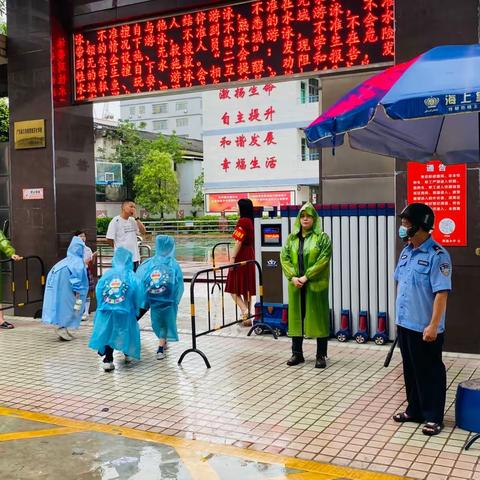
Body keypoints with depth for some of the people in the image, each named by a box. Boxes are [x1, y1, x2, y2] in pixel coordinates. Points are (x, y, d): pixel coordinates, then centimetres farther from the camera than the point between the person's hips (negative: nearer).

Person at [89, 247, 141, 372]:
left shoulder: (106, 275, 2)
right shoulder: (131, 276, -4)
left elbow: (98, 292, 1)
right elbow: (136, 296, -4)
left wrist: (101, 307, 13)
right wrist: (135, 310, 9)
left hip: (107, 311, 2)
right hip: (125, 312, -1)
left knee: (109, 333, 9)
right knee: (127, 331, 19)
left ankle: (108, 360, 0)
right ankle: (128, 354, 35)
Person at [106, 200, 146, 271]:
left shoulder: (133, 220, 9)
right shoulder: (116, 221, -9)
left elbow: (143, 232, -1)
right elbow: (109, 239, -8)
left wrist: (136, 218, -6)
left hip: (135, 257, 6)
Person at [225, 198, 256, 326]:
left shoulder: (242, 221, -14)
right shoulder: (251, 221, 10)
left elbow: (239, 242, -18)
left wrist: (232, 258, -17)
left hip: (241, 257, -8)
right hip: (250, 256, 8)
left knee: (234, 288, -2)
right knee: (247, 288, 12)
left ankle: (244, 311, -17)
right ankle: (247, 316, 16)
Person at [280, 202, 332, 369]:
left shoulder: (322, 237, -2)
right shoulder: (291, 238, 10)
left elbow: (323, 260, -12)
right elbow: (284, 258, 3)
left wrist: (306, 277, -18)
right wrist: (293, 277, -11)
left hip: (316, 285, -4)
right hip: (296, 285, 4)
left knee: (318, 317, 0)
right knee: (296, 317, 8)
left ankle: (321, 356, 9)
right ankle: (297, 353, 19)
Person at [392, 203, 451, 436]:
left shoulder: (437, 255, -17)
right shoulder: (406, 252, 7)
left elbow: (441, 293, -19)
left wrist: (433, 326, -22)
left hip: (424, 328, -8)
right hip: (405, 324, 8)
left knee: (430, 372, 6)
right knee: (411, 370, 18)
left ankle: (433, 417, 17)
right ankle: (414, 410, 32)